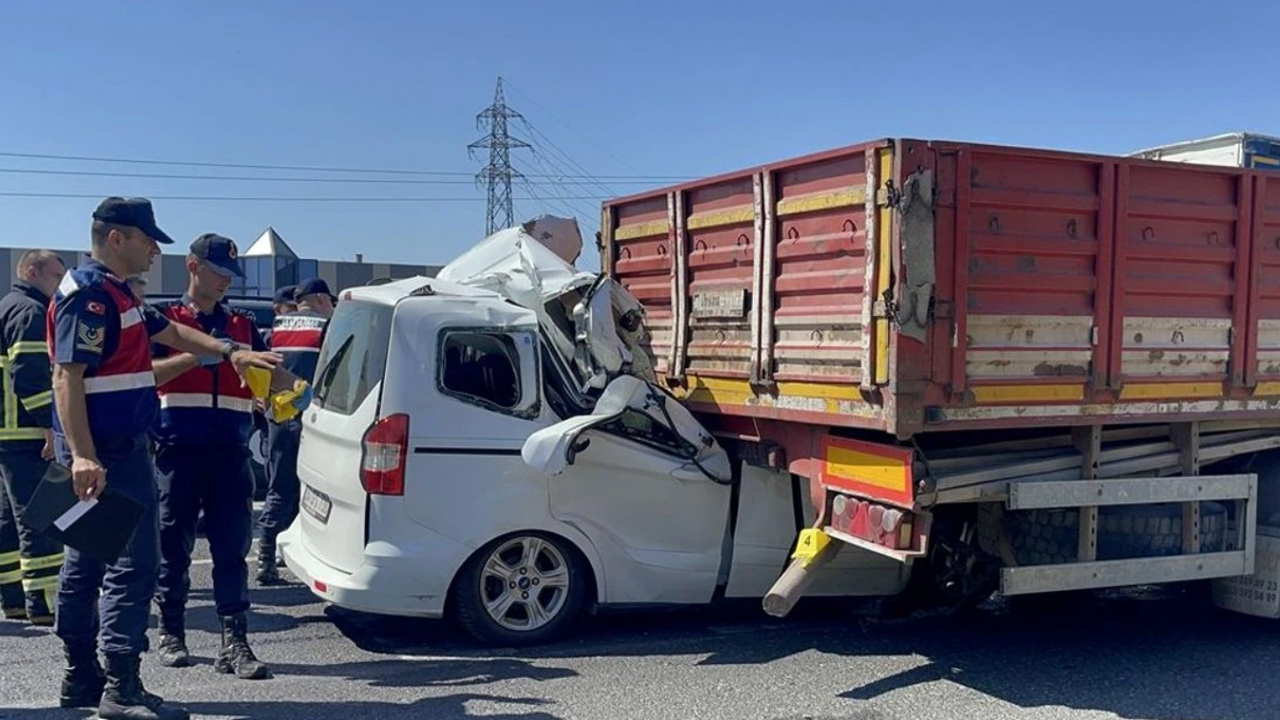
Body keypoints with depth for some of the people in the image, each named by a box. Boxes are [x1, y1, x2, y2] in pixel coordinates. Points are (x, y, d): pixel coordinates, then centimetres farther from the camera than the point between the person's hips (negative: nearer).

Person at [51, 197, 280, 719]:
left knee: (88, 561, 15)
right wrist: (83, 455, -29)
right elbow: (67, 377, -22)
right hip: (107, 451, -11)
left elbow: (170, 333, 30)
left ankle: (82, 677, 25)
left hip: (113, 447, 11)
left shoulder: (115, 292, 17)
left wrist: (228, 352, 23)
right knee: (133, 563, -10)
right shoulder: (87, 294, -14)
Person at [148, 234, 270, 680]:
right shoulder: (166, 318, 6)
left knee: (232, 548, -1)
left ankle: (234, 642, 0)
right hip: (178, 448, -2)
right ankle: (171, 634, 22)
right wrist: (202, 355, -19)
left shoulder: (242, 325, 16)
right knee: (173, 546, 7)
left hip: (230, 451, 2)